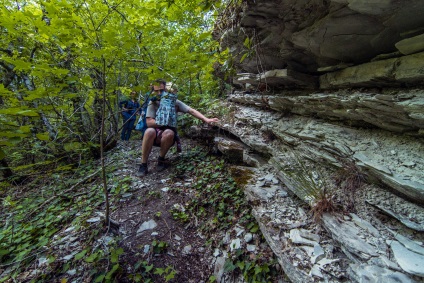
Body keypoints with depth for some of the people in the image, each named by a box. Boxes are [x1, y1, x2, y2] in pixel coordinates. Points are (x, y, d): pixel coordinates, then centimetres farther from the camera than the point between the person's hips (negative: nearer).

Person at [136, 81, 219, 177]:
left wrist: (206, 119, -24)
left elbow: (191, 111, -12)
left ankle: (161, 159, -9)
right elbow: (149, 122, -11)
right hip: (155, 136, 1)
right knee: (149, 131, -33)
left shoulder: (174, 102, -4)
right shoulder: (152, 103, -2)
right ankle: (143, 165, -20)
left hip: (168, 136, 0)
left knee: (169, 133, -35)